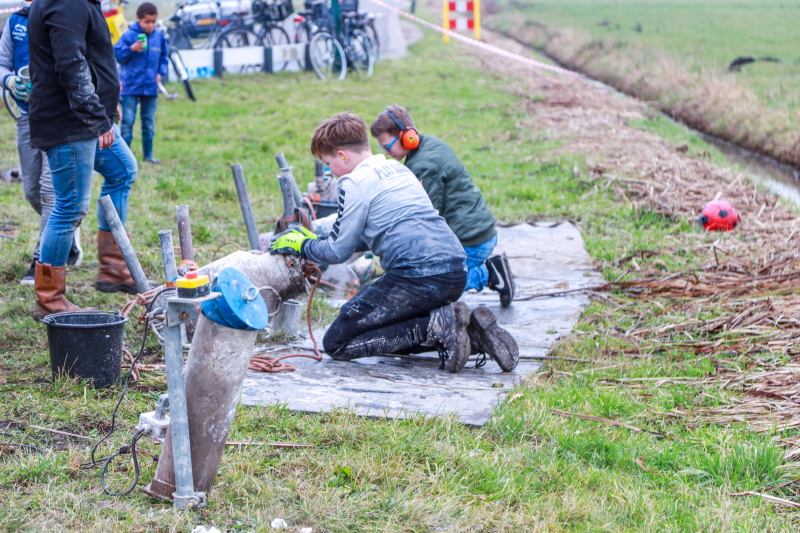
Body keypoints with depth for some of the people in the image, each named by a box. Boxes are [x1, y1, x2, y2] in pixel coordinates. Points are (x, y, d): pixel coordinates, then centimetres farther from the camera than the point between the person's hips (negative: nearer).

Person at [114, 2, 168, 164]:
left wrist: (160, 72, 2)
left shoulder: (159, 37, 5)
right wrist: (131, 49, -24)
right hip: (131, 87, -4)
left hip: (151, 87, 4)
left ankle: (148, 155, 19)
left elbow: (163, 58, 17)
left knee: (149, 122, 10)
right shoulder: (129, 35, -7)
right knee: (127, 121, -5)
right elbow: (116, 54, -9)